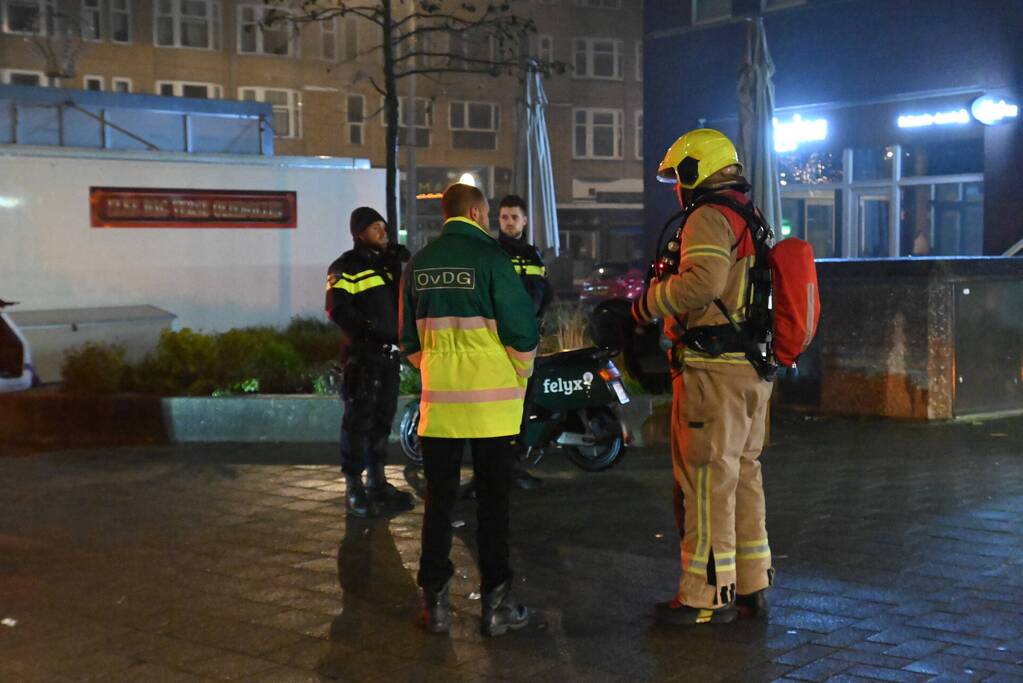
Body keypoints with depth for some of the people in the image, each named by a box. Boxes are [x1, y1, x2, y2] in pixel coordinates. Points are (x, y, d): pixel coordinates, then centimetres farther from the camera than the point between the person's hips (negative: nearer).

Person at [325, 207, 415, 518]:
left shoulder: (389, 262, 18)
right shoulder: (346, 267, -7)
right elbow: (337, 309, -17)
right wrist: (369, 328, -23)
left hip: (389, 352, 8)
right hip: (362, 352, -8)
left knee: (383, 417, 13)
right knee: (359, 418, -7)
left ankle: (377, 481, 22)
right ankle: (354, 487, -2)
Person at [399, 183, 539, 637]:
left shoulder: (419, 264, 7)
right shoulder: (489, 256, -9)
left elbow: (409, 340, 13)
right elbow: (522, 329, -10)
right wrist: (520, 379, 5)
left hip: (438, 402, 4)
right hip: (491, 403, -4)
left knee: (439, 500, 10)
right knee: (493, 501, 5)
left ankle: (435, 602, 14)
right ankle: (496, 603, 9)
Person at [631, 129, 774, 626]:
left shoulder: (709, 218, -11)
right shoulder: (751, 219, 20)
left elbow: (703, 280, -26)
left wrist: (650, 302, -13)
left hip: (715, 369, -10)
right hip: (755, 366, 10)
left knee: (707, 478, -4)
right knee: (743, 473, 16)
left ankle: (707, 594, 1)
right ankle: (752, 585, 23)